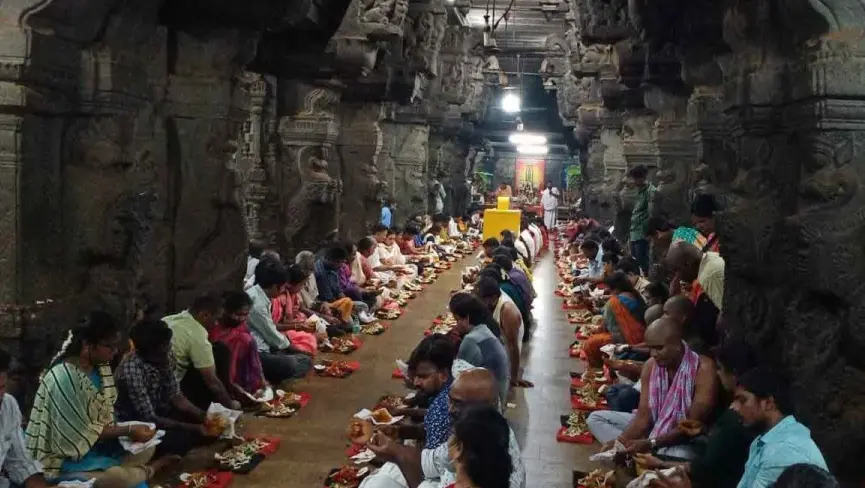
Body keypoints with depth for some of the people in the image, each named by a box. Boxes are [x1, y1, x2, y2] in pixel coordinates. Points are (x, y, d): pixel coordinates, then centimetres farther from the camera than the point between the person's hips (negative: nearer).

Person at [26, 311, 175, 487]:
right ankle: (148, 470, 0)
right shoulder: (64, 378, -26)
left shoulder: (101, 367, 0)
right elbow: (80, 433, -23)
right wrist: (128, 430, -20)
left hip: (94, 443, 9)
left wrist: (128, 430, -9)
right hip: (64, 456, -9)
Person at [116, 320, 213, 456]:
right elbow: (149, 419, -29)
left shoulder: (163, 358, -12)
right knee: (182, 440, -26)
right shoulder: (132, 371, -34)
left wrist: (204, 416, -17)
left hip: (157, 411, 8)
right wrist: (194, 428, -29)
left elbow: (175, 396, -2)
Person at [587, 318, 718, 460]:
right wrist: (621, 441, -26)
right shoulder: (651, 365, -4)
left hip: (686, 439, -7)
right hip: (655, 427, 7)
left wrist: (650, 443, -32)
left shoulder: (703, 368, -22)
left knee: (678, 456, -43)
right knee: (596, 418, 1)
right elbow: (643, 415, -7)